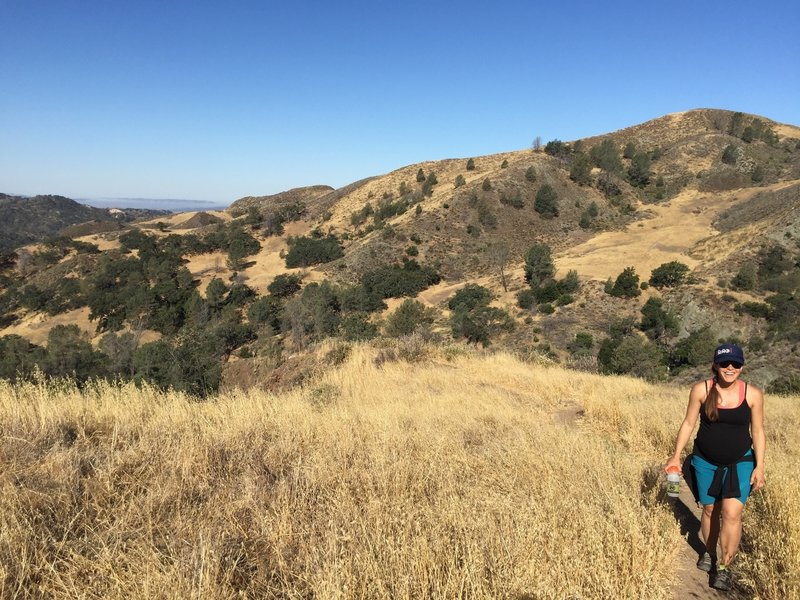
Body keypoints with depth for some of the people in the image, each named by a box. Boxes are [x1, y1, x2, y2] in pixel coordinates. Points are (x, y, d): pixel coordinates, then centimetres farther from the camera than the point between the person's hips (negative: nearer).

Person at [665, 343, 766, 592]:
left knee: (732, 513, -10)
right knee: (710, 510, 14)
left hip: (740, 463, -1)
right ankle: (709, 553, 36)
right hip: (706, 461, 1)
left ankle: (724, 567, 7)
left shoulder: (753, 394, -11)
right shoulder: (700, 389, -13)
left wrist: (759, 466, -4)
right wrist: (676, 455, -4)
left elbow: (758, 432, -2)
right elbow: (688, 423, -4)